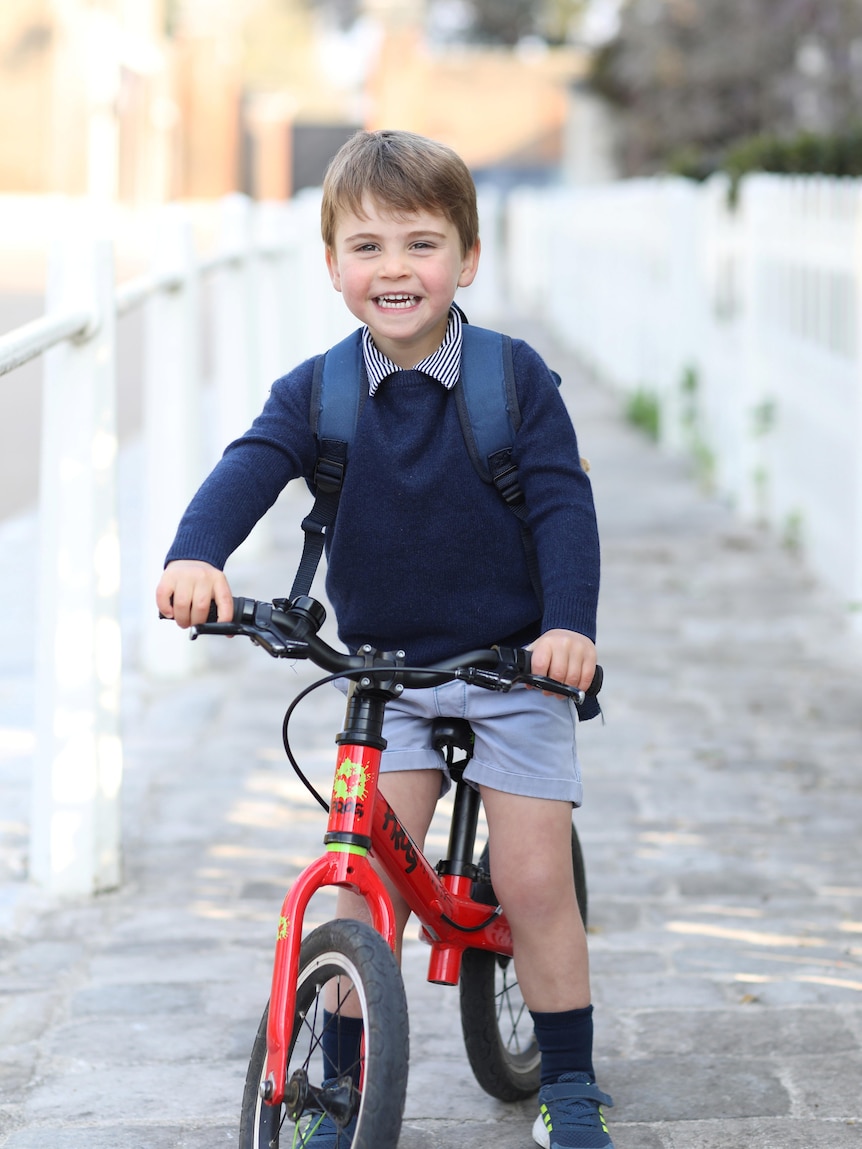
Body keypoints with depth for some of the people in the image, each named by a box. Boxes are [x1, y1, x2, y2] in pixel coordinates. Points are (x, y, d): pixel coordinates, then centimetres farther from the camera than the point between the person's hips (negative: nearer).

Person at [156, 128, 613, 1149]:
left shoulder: (515, 378, -9)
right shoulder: (315, 393, -6)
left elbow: (563, 503, -13)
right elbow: (249, 468, -21)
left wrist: (570, 624, -28)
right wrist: (196, 555, -41)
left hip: (514, 664, -2)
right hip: (382, 670, 2)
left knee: (532, 877, -5)